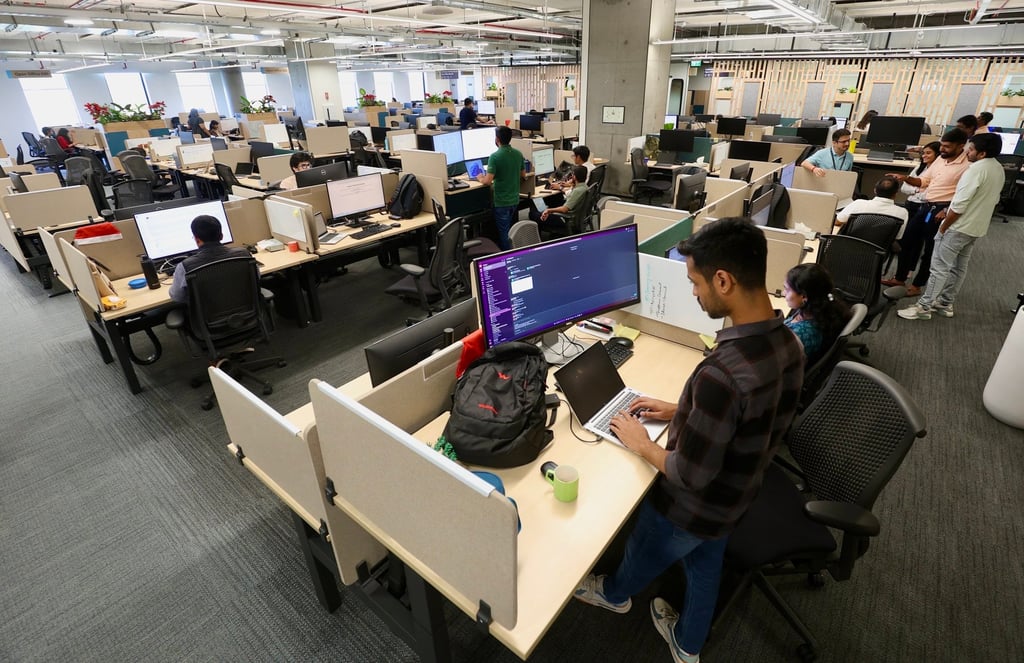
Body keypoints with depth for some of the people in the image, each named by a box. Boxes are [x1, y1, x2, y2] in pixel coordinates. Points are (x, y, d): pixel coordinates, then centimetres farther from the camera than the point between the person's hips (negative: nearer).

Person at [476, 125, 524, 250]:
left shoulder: (495, 156, -19)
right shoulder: (518, 154, 1)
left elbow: (488, 181, -23)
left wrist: (480, 178, -2)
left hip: (502, 202, -7)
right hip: (515, 199, 7)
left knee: (504, 234, 6)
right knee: (509, 231, 23)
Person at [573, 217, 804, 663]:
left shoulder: (721, 374, -41)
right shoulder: (788, 343, -12)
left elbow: (691, 475, -31)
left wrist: (640, 444, -14)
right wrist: (683, 412, 4)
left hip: (691, 509, -6)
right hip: (735, 498, 6)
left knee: (643, 557, 27)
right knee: (705, 569, 31)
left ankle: (615, 594, 60)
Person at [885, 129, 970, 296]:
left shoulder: (968, 165, -16)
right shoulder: (940, 159, 9)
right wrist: (906, 178, -2)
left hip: (942, 211, -8)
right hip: (925, 206, 8)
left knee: (930, 250, 5)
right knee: (907, 240, 13)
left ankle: (917, 285, 17)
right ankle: (899, 278, 27)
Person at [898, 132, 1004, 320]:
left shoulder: (976, 169, -21)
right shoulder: (999, 169, 9)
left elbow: (960, 204, -24)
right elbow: (991, 199, 17)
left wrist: (944, 226, -12)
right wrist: (949, 210, 11)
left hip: (958, 227, -9)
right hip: (976, 227, 9)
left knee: (940, 267, -5)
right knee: (959, 267, 16)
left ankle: (924, 307, -2)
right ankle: (945, 303, 25)